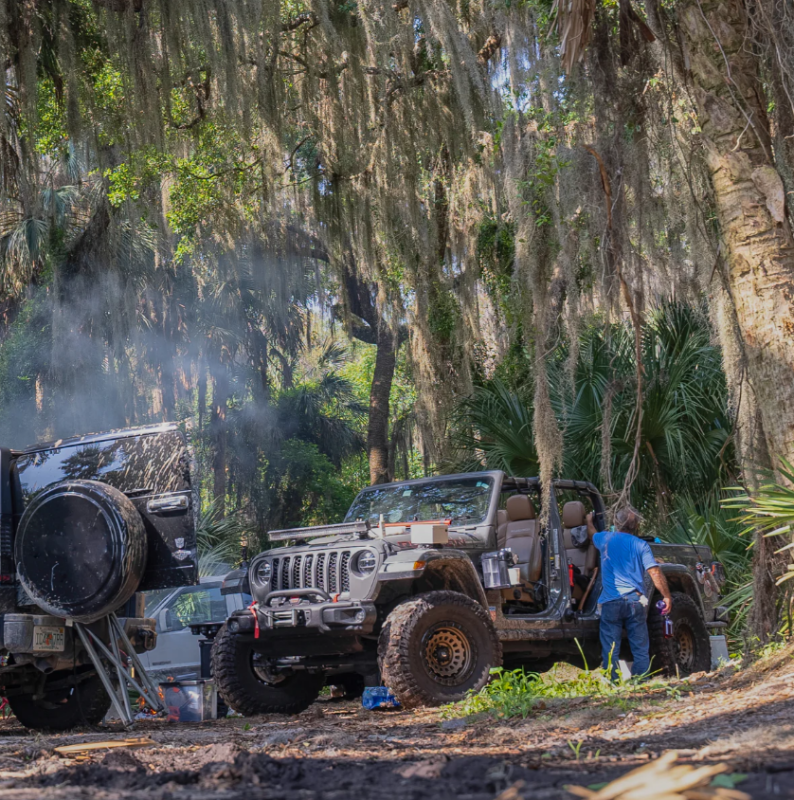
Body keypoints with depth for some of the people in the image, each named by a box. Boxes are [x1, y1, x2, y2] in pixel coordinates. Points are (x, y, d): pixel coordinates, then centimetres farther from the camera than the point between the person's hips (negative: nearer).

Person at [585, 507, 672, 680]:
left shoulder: (605, 539, 7)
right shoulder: (641, 545, 2)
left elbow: (592, 534, 32)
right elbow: (655, 572, -8)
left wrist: (589, 521, 52)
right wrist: (667, 596, -5)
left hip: (611, 602, 1)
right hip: (635, 601, 0)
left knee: (610, 650, 3)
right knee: (641, 650, 5)